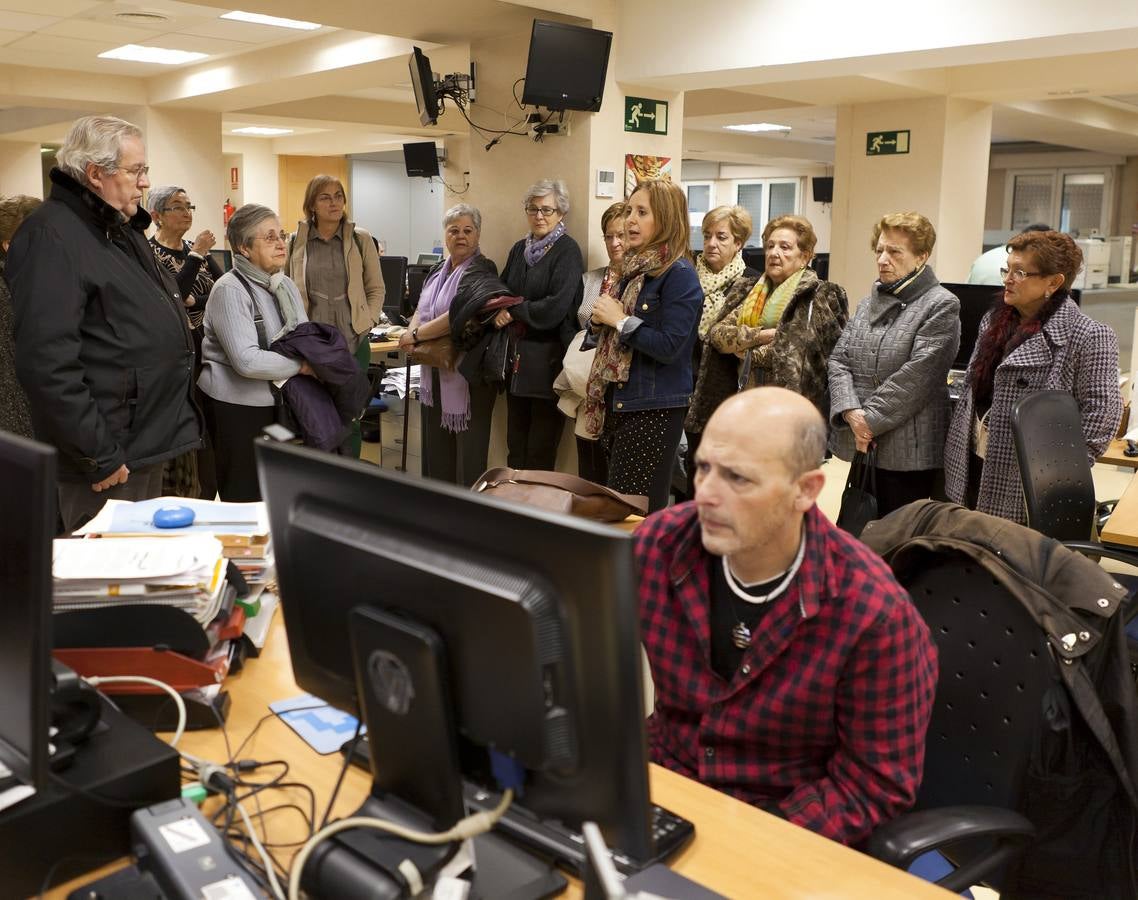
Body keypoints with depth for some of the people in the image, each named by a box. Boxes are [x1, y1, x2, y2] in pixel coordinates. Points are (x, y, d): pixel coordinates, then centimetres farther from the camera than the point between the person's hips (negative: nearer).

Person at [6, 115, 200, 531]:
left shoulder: (121, 229, 15)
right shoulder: (51, 236, -17)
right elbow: (47, 363, -25)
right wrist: (97, 456, -23)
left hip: (149, 443, 10)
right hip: (113, 455, -9)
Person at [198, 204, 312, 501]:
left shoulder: (285, 285, 11)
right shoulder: (230, 290, -15)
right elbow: (247, 361, -24)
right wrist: (301, 366, -16)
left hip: (277, 400, 7)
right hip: (237, 406, -7)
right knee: (244, 498, 1)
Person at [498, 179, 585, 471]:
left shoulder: (567, 251, -8)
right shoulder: (519, 249, 12)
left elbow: (556, 307, -18)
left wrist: (514, 312, -11)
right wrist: (499, 309, -5)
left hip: (548, 357, -6)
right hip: (517, 356, 6)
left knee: (541, 448, 1)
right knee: (515, 440, 11)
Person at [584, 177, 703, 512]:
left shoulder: (679, 274, -12)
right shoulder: (634, 268, 14)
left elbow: (669, 347, -21)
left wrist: (620, 320, -14)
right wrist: (603, 319, 6)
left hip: (655, 410, -9)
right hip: (620, 402, 9)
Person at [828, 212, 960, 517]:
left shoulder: (941, 306, -5)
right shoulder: (870, 302, 16)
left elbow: (916, 375, -15)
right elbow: (838, 359, 7)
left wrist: (870, 419, -14)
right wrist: (851, 412, -10)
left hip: (906, 452, -6)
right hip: (858, 445, 6)